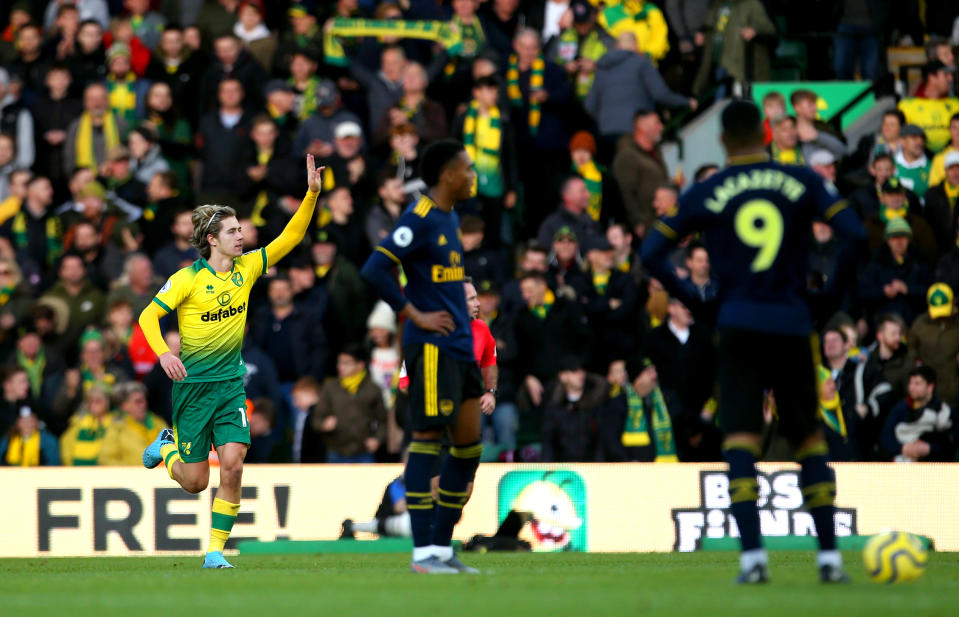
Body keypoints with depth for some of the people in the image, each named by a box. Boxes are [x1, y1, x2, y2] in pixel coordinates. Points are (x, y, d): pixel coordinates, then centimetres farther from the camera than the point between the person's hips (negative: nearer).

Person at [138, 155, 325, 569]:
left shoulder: (247, 268, 3)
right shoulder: (188, 278, -10)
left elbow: (291, 236, 4)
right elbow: (148, 315, -9)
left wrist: (312, 193, -9)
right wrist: (163, 353, -26)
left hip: (231, 383, 3)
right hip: (192, 384, -3)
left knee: (233, 464, -13)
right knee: (195, 481, 3)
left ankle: (216, 550, -2)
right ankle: (167, 446, 39)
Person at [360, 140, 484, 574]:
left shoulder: (450, 218, 17)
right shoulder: (419, 219, -12)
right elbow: (374, 269, -20)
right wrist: (415, 315, -16)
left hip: (460, 347, 9)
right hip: (432, 347, -9)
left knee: (468, 446, 8)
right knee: (428, 438, -8)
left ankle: (443, 547, 14)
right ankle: (423, 552, -7)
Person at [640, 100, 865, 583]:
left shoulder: (704, 195, 2)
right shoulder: (802, 183, 4)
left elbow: (651, 254, 0)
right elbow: (855, 234, -3)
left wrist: (688, 299, 12)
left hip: (738, 325, -1)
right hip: (793, 326, 1)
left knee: (740, 438, -4)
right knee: (809, 438, 13)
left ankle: (752, 556, -19)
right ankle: (829, 556, 9)